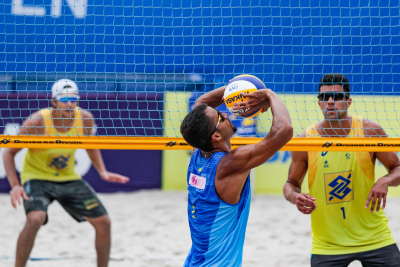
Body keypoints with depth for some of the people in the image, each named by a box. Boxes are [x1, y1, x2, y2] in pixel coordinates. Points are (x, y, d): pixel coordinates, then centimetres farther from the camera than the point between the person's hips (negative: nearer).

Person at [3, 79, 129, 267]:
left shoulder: (85, 118, -13)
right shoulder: (37, 122, -25)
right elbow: (9, 153, -16)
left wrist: (102, 172, -2)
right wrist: (15, 186, -27)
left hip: (69, 178, 5)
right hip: (37, 178, -5)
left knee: (103, 222, 0)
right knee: (35, 218, -33)